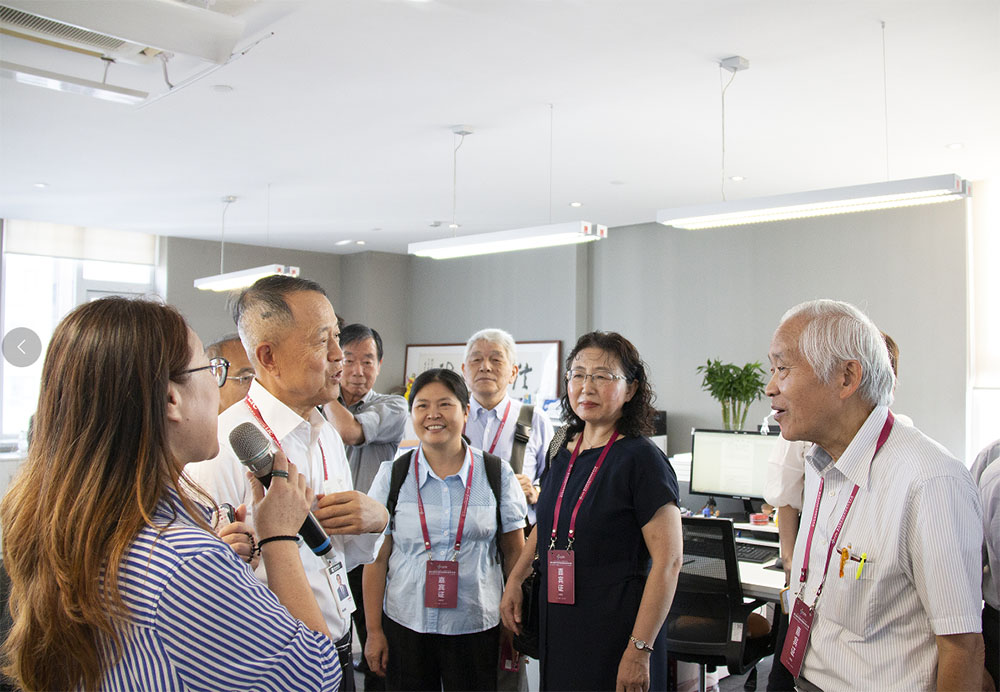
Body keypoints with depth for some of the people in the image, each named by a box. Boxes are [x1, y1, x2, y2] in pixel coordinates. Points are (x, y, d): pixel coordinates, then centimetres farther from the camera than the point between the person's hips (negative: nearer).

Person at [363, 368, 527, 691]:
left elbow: (514, 552, 4)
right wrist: (374, 631, 1)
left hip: (477, 627, 0)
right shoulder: (392, 474, 0)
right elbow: (377, 559, 2)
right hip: (405, 625, 1)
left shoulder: (497, 473, -1)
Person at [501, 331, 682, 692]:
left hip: (614, 630, -6)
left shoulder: (641, 459, -14)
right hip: (556, 623, 7)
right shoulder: (564, 454, 7)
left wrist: (640, 649, -21)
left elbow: (668, 561, -18)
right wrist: (515, 580, 14)